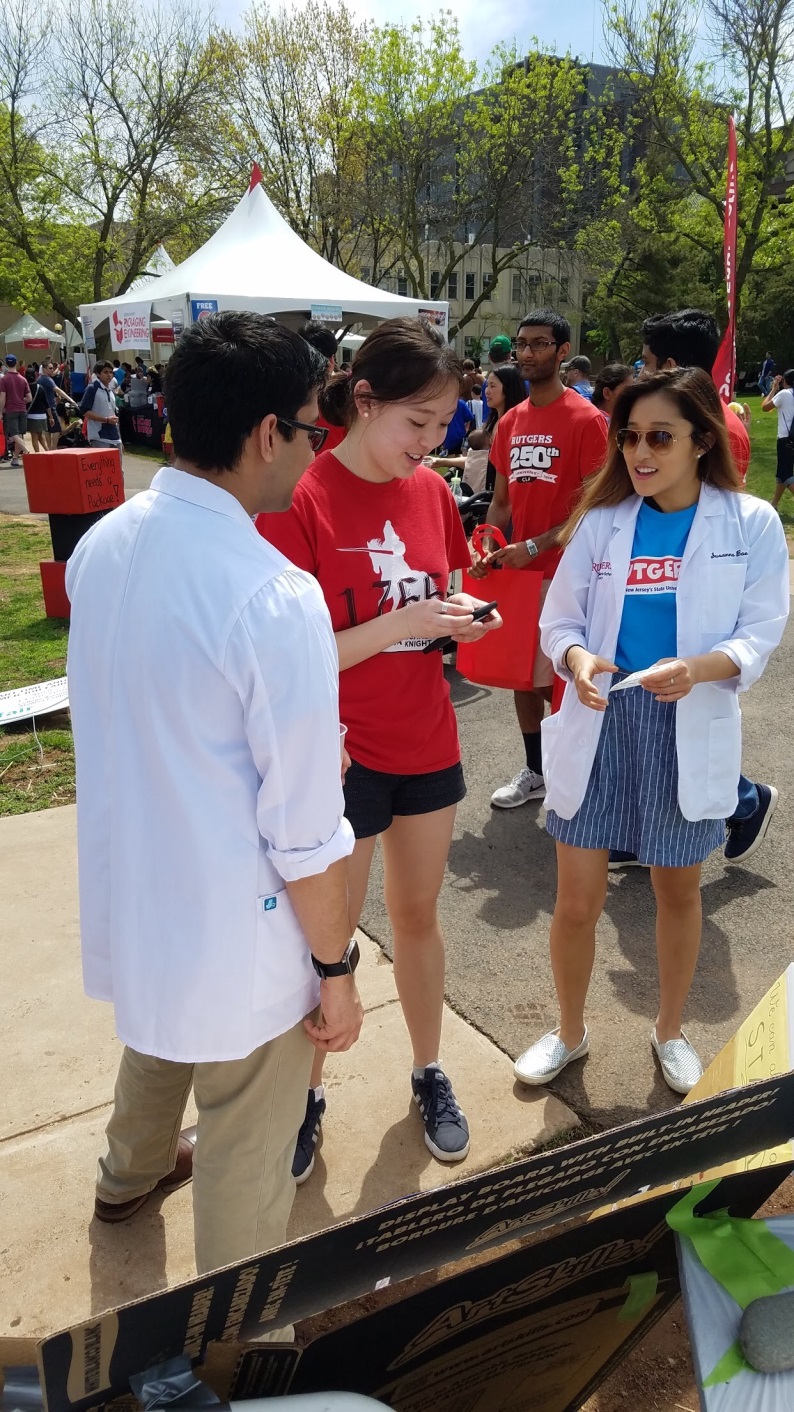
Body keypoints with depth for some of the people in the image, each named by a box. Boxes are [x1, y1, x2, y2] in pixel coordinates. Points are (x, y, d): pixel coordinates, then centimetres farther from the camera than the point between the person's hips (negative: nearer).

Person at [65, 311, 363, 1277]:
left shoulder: (100, 546, -5)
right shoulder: (277, 600, -28)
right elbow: (304, 832, -23)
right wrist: (336, 970, -8)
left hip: (124, 892, 8)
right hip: (234, 937, -7)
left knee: (158, 1036, 36)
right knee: (245, 1160, 17)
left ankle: (129, 1175, 66)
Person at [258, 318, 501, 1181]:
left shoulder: (432, 491, 2)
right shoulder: (301, 501, -17)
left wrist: (460, 619, -8)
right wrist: (404, 624, -25)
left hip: (429, 745, 6)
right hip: (343, 755, -5)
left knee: (417, 915, 20)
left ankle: (429, 1075, 40)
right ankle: (307, 1092, 34)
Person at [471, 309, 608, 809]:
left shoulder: (586, 419, -10)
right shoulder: (510, 422, 10)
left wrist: (534, 547, -19)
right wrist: (487, 551, 0)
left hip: (562, 569, -6)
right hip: (516, 568, 7)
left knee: (555, 682, -1)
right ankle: (535, 772, 30)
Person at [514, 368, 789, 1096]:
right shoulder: (600, 521, 0)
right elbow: (559, 619, 2)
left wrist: (699, 667, -27)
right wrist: (578, 660, -21)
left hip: (689, 732, -1)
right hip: (600, 724, 1)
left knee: (679, 892, 18)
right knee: (577, 901, 6)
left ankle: (670, 1030, 42)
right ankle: (571, 1033, 32)